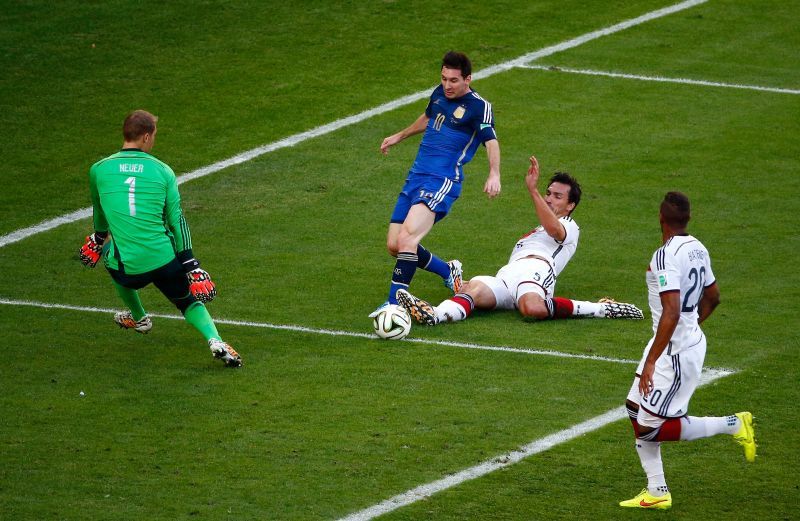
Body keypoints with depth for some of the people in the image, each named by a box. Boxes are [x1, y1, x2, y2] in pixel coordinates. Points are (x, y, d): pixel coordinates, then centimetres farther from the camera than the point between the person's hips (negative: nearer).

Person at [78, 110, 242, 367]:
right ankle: (215, 340, -6)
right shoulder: (162, 170, 1)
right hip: (163, 258, 0)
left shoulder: (99, 170, 2)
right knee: (190, 302, 22)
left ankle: (138, 318, 50)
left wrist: (99, 238, 42)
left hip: (126, 268, 0)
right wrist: (190, 264, 5)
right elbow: (176, 219, 0)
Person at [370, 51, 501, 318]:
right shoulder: (439, 94, 14)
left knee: (407, 238, -26)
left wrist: (494, 174, -36)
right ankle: (448, 271, 27)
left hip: (442, 182, -8)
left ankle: (394, 303, -23)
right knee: (394, 245, 5)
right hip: (415, 177, 8)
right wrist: (399, 136, 48)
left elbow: (491, 141, -19)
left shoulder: (479, 106, -8)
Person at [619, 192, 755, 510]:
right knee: (636, 410, 14)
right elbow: (712, 297, 18)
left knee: (651, 428, -3)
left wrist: (650, 362, -27)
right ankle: (657, 492, 17)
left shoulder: (666, 257, -23)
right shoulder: (697, 249, 5)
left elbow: (671, 313, -29)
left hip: (676, 351, -9)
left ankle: (733, 425, 3)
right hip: (691, 338, 9)